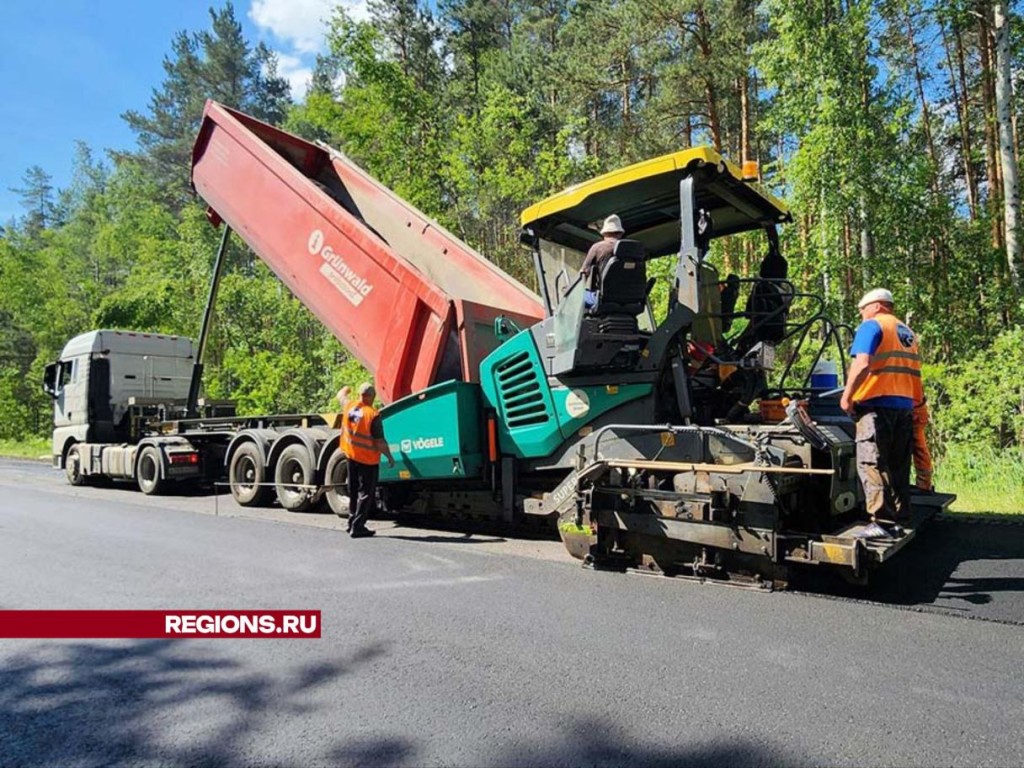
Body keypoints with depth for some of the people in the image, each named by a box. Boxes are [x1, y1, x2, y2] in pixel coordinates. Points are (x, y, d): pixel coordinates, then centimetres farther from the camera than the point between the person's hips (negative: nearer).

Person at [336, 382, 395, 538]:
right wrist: (390, 457, -8)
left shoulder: (349, 406, -4)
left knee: (353, 491, 19)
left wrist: (345, 389, 43)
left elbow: (341, 396, 21)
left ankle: (352, 522, 28)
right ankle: (357, 527, 2)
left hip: (351, 456, 7)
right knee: (365, 493, 2)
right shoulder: (373, 415, -23)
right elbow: (380, 442, -21)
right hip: (368, 459, -7)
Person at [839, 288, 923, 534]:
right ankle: (901, 520, 14)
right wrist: (914, 404, 24)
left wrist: (847, 395, -12)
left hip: (876, 403, -8)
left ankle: (882, 520, -16)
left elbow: (862, 363, -17)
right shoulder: (908, 332, 23)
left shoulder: (872, 325, -2)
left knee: (871, 463, -9)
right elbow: (914, 373, 21)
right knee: (898, 467, 11)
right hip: (905, 405, 8)